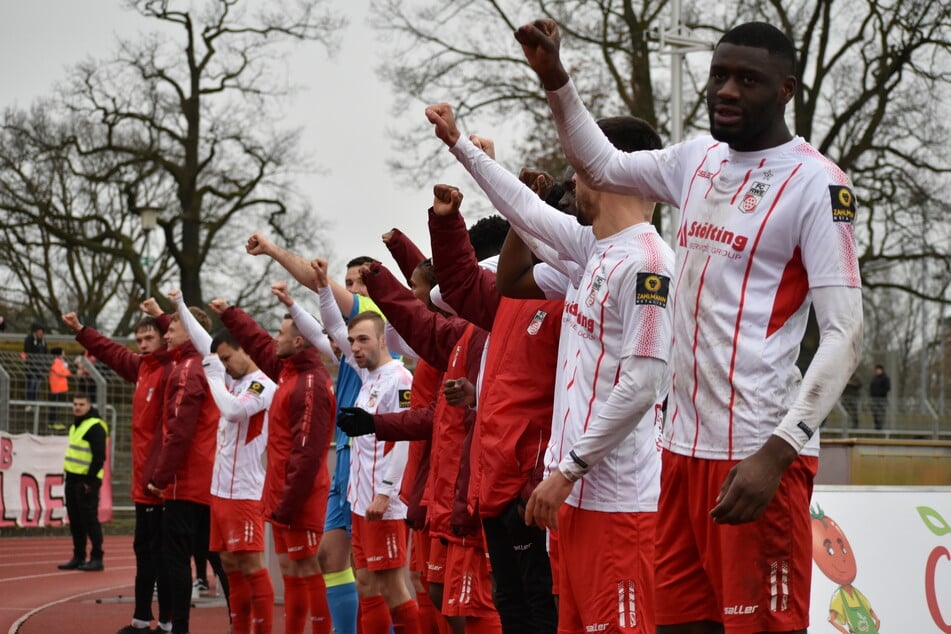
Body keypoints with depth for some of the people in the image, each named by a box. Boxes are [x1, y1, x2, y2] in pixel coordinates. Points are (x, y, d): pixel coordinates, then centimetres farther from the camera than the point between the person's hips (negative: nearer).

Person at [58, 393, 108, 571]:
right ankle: (78, 557, 16)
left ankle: (97, 558, -5)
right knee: (75, 521, 10)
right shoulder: (75, 426, 18)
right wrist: (69, 476, 17)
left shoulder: (95, 427, -12)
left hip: (87, 481, -9)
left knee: (89, 520, -8)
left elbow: (99, 456, -17)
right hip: (72, 479, 9)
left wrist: (90, 480, -19)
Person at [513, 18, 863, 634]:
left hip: (757, 456, -7)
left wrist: (776, 453, -24)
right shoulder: (698, 159, 12)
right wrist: (554, 76, 18)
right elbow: (602, 166, 32)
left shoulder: (815, 182, -9)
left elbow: (845, 335, -14)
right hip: (685, 445, 7)